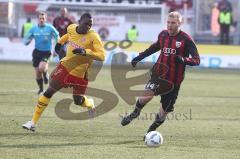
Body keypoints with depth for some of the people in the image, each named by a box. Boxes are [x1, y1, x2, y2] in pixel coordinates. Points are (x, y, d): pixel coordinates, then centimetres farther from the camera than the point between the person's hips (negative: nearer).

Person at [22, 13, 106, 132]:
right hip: (65, 67, 3)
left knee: (78, 101, 4)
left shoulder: (93, 37, -21)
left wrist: (85, 52, -40)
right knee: (49, 92, -1)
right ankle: (33, 122, 5)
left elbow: (102, 56, -29)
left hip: (80, 73, -3)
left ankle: (90, 104, 43)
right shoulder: (72, 28, -6)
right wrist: (60, 42, 17)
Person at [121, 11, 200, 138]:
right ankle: (135, 113, 0)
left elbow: (196, 60, -11)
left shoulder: (186, 39, -9)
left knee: (165, 109, 4)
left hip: (174, 79, -2)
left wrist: (184, 60, -31)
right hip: (159, 73, 2)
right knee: (148, 93, -27)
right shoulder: (163, 34, 6)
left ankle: (151, 130, 29)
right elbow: (155, 47, 28)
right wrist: (139, 57, 27)